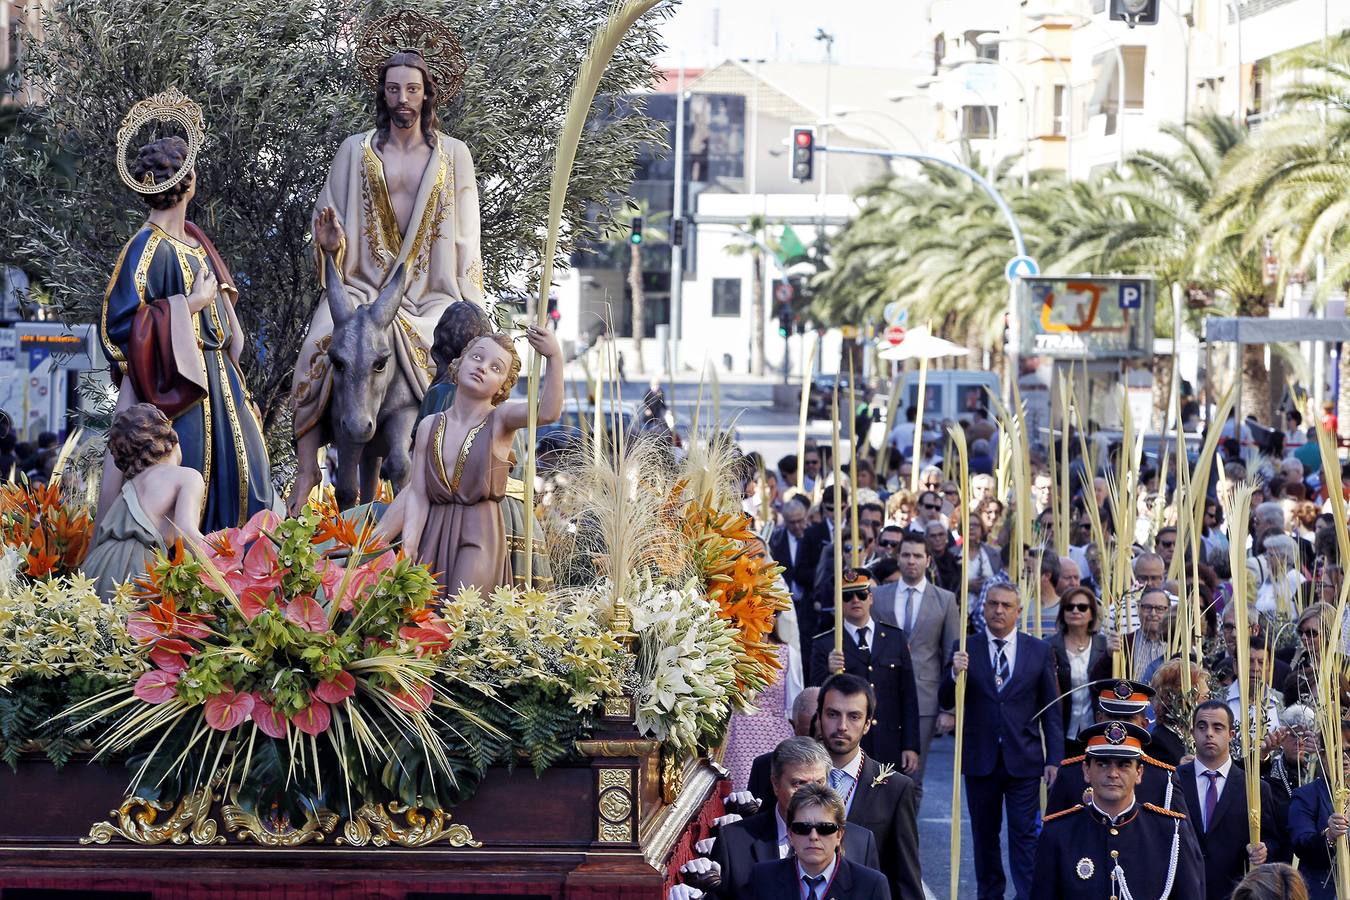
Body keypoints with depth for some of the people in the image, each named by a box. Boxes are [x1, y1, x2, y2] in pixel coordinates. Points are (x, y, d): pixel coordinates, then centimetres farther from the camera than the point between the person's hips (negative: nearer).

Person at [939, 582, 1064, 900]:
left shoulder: (1039, 651, 3)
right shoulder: (965, 649, 2)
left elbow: (1051, 711, 5)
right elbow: (946, 702, -1)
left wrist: (1054, 758, -1)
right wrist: (955, 674, -21)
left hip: (1024, 760, -1)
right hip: (980, 759, 1)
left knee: (1024, 834, -2)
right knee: (984, 834, 10)